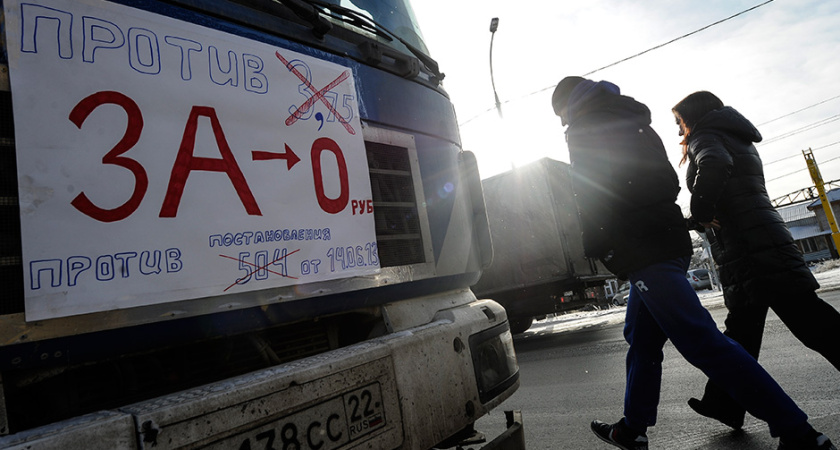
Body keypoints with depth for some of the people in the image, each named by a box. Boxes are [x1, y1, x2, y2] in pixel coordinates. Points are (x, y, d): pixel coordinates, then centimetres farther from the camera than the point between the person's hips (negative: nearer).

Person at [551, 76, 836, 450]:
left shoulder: (584, 128, -2)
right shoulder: (632, 118, 24)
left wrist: (596, 248, -2)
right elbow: (668, 180, 21)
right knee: (641, 337, 15)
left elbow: (592, 196, -13)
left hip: (642, 250, -10)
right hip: (668, 238, 10)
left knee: (701, 341, -10)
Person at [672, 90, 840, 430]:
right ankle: (723, 403, 20)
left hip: (748, 247, -10)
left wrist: (700, 214, -17)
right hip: (764, 240, 10)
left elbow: (716, 165, -26)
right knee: (741, 328, 12)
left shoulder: (705, 136, -3)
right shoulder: (738, 138, 25)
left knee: (810, 319, -8)